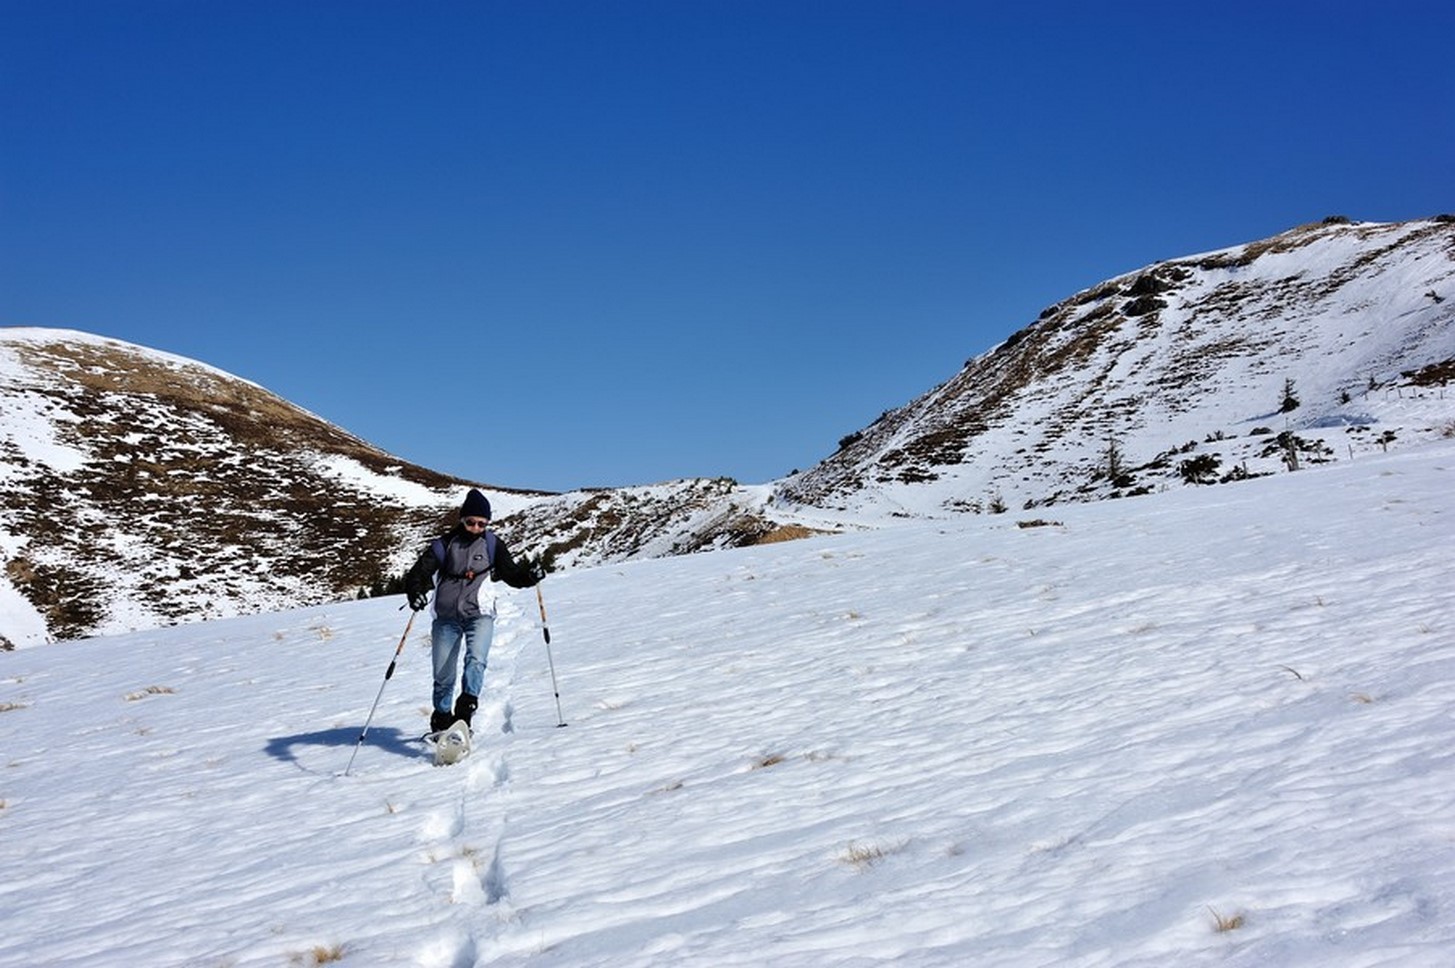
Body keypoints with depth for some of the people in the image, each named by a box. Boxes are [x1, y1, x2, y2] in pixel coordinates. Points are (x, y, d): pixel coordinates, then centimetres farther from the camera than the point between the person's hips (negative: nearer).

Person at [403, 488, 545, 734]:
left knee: (476, 659, -26)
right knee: (443, 676, 5)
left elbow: (511, 573, 8)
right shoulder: (444, 544, -1)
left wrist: (529, 575, -14)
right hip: (446, 616, 0)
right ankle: (441, 722, 25)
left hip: (479, 614, 0)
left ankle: (464, 711, -32)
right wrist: (415, 593, -25)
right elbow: (419, 573, -3)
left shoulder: (492, 544, 4)